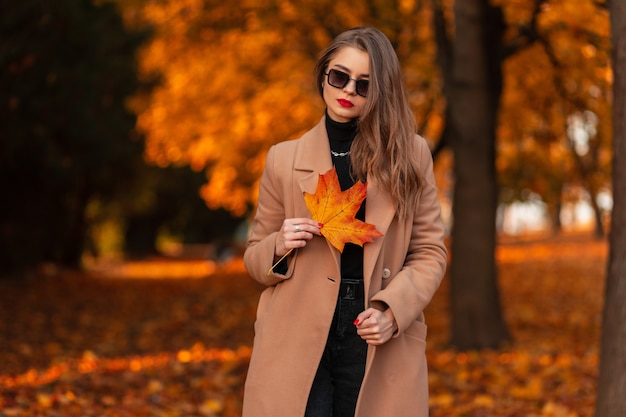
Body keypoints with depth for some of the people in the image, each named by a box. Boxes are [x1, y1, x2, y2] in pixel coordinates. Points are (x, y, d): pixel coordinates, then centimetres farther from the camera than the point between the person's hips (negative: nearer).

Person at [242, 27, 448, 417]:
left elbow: (430, 252, 6)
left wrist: (391, 311, -10)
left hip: (378, 346, 0)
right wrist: (280, 246, -9)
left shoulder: (411, 155, 6)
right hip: (297, 342, 0)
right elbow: (255, 256, 14)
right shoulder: (284, 158, 7)